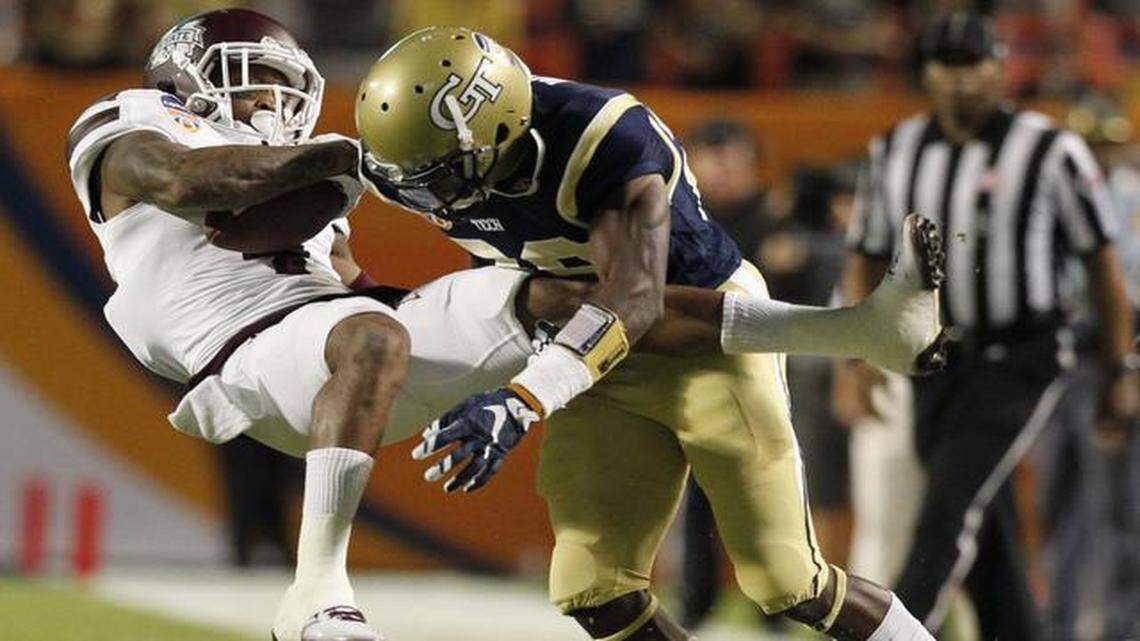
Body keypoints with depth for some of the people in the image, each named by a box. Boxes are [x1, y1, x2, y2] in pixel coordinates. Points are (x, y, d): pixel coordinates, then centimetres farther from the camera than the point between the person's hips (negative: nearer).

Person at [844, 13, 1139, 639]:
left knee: (952, 504, -18)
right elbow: (867, 260, 15)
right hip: (936, 367, 5)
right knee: (984, 527, 7)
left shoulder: (1049, 152, -6)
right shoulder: (896, 152, 7)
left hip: (1020, 364, -5)